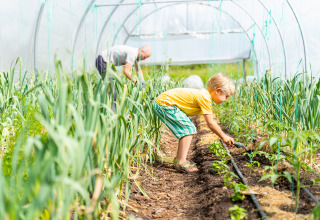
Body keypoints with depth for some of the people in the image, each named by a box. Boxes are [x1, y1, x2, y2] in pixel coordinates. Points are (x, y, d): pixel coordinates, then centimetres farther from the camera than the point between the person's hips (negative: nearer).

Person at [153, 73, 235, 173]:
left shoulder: (205, 94, 12)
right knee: (188, 129, -11)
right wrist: (223, 137, -3)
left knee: (187, 128, 15)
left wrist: (224, 136, 16)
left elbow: (211, 121, 18)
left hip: (163, 101, 10)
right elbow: (210, 123, -16)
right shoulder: (205, 98, -19)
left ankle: (179, 158, 22)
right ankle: (181, 162, -8)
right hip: (164, 104, -10)